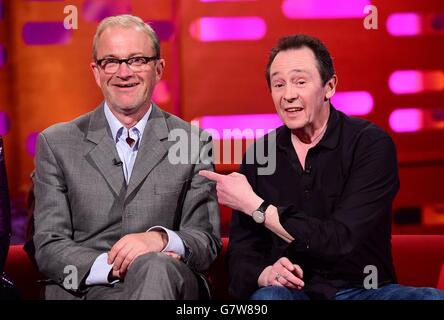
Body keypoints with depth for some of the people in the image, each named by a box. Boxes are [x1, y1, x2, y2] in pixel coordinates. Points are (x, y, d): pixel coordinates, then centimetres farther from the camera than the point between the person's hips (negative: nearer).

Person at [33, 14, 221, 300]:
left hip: (171, 284, -1)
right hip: (86, 289, 2)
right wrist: (112, 266, -18)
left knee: (155, 268, -37)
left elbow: (208, 243, 5)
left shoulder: (195, 144, 9)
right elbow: (49, 248, 2)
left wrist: (160, 239, -19)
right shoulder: (56, 144, 8)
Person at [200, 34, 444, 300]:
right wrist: (265, 274, -18)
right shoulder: (259, 155, 6)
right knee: (267, 296, -33)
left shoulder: (371, 144, -6)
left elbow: (340, 242, -14)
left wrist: (255, 206, -12)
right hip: (292, 291, 2)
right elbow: (242, 252, 6)